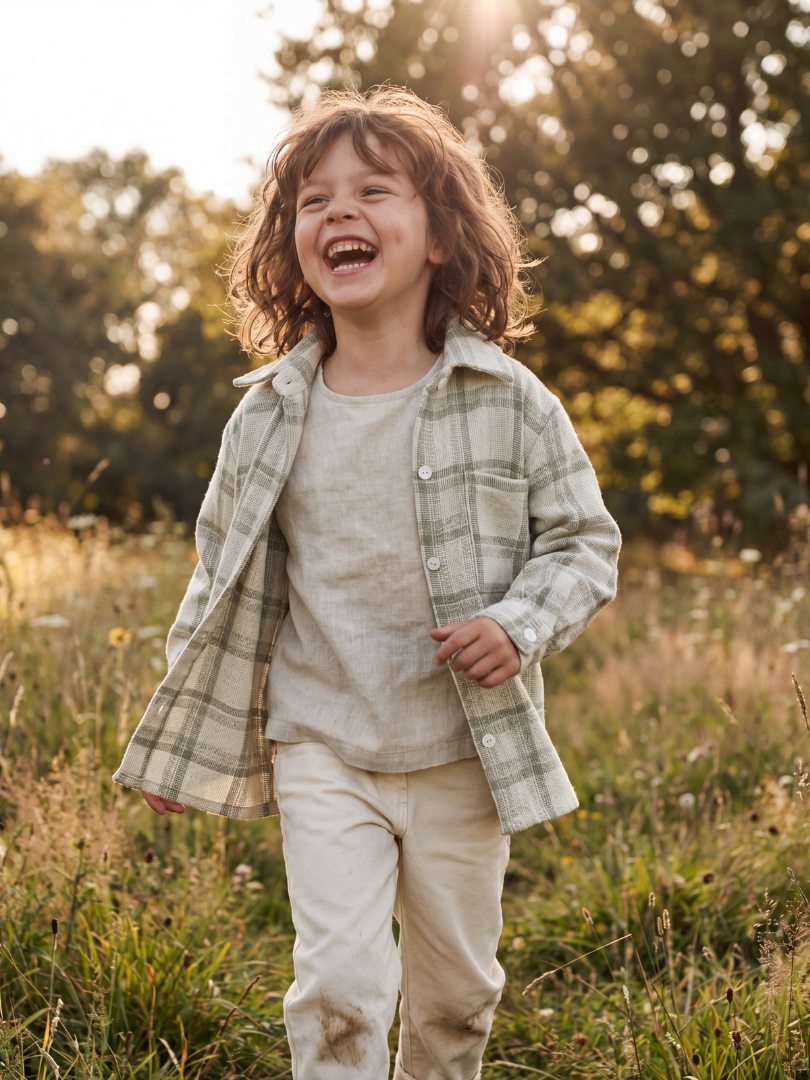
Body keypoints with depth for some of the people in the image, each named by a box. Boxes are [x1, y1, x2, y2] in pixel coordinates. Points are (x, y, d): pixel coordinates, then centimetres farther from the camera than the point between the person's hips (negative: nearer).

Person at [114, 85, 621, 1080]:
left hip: (464, 753, 0)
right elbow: (220, 581, 7)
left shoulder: (509, 402, -8)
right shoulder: (269, 415, -3)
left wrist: (519, 625, -19)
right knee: (339, 983, -8)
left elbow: (585, 540, 1)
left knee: (456, 989, 14)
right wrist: (177, 743, 11)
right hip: (319, 747, 0)